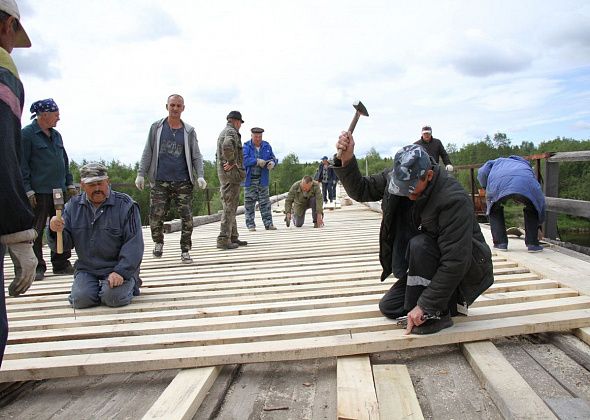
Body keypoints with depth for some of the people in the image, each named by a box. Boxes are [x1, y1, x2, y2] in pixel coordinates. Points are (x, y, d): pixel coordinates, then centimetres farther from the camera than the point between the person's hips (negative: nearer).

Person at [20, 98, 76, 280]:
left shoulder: (56, 135, 16)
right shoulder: (27, 134, -5)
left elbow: (64, 161, 22)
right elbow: (22, 165, -8)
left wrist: (70, 184, 17)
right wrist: (28, 190, -13)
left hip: (59, 191, 7)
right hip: (39, 192, -7)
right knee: (36, 230, 0)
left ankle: (61, 264, 18)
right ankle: (37, 267, 9)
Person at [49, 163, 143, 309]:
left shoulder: (125, 205, -9)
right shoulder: (73, 206, 4)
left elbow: (133, 244, -13)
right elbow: (65, 244, 2)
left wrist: (121, 272, -23)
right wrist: (55, 230, -21)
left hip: (118, 266, -3)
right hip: (86, 268, 4)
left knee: (113, 298, -24)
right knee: (81, 299, -18)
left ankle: (130, 283, 10)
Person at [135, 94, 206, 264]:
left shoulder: (189, 131, 8)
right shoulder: (156, 127, 8)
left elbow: (196, 156, 6)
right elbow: (148, 153, 9)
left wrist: (200, 176, -7)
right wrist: (141, 174, 3)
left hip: (183, 183, 0)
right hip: (160, 181, 0)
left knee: (187, 218, -4)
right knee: (156, 216, -1)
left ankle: (185, 251, 9)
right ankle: (158, 243, 27)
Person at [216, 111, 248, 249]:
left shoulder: (223, 132, 22)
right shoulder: (232, 132, -11)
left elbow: (219, 154, 32)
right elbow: (227, 146, -33)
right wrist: (231, 162, -21)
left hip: (224, 175, 10)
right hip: (231, 173, -10)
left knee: (231, 207, 14)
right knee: (230, 206, -9)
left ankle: (233, 237, 20)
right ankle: (224, 239, -9)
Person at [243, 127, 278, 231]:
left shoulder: (267, 146, 9)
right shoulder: (246, 146, -3)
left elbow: (273, 158, 10)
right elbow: (244, 160, -16)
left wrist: (272, 162, -13)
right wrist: (257, 161, -23)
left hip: (263, 179, 3)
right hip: (249, 179, -3)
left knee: (265, 202, 4)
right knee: (249, 203, 1)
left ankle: (268, 223, 9)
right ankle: (250, 225, 9)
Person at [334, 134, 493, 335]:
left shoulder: (454, 200, -32)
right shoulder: (396, 178, -12)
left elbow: (455, 263, -34)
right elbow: (361, 190, -4)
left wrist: (425, 305, -31)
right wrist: (347, 160, -24)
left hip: (466, 270, -7)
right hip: (428, 267, 7)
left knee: (419, 245, -34)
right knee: (388, 307, 4)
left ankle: (437, 314, -16)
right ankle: (450, 302, 16)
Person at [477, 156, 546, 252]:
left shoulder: (496, 162, 42)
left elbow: (482, 173, 16)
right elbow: (540, 198, 43)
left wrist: (487, 188, 33)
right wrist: (538, 225, 48)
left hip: (499, 184, -1)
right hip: (526, 185, 1)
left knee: (495, 210, 28)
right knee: (532, 211, 29)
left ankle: (500, 243, 22)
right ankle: (532, 243, 24)